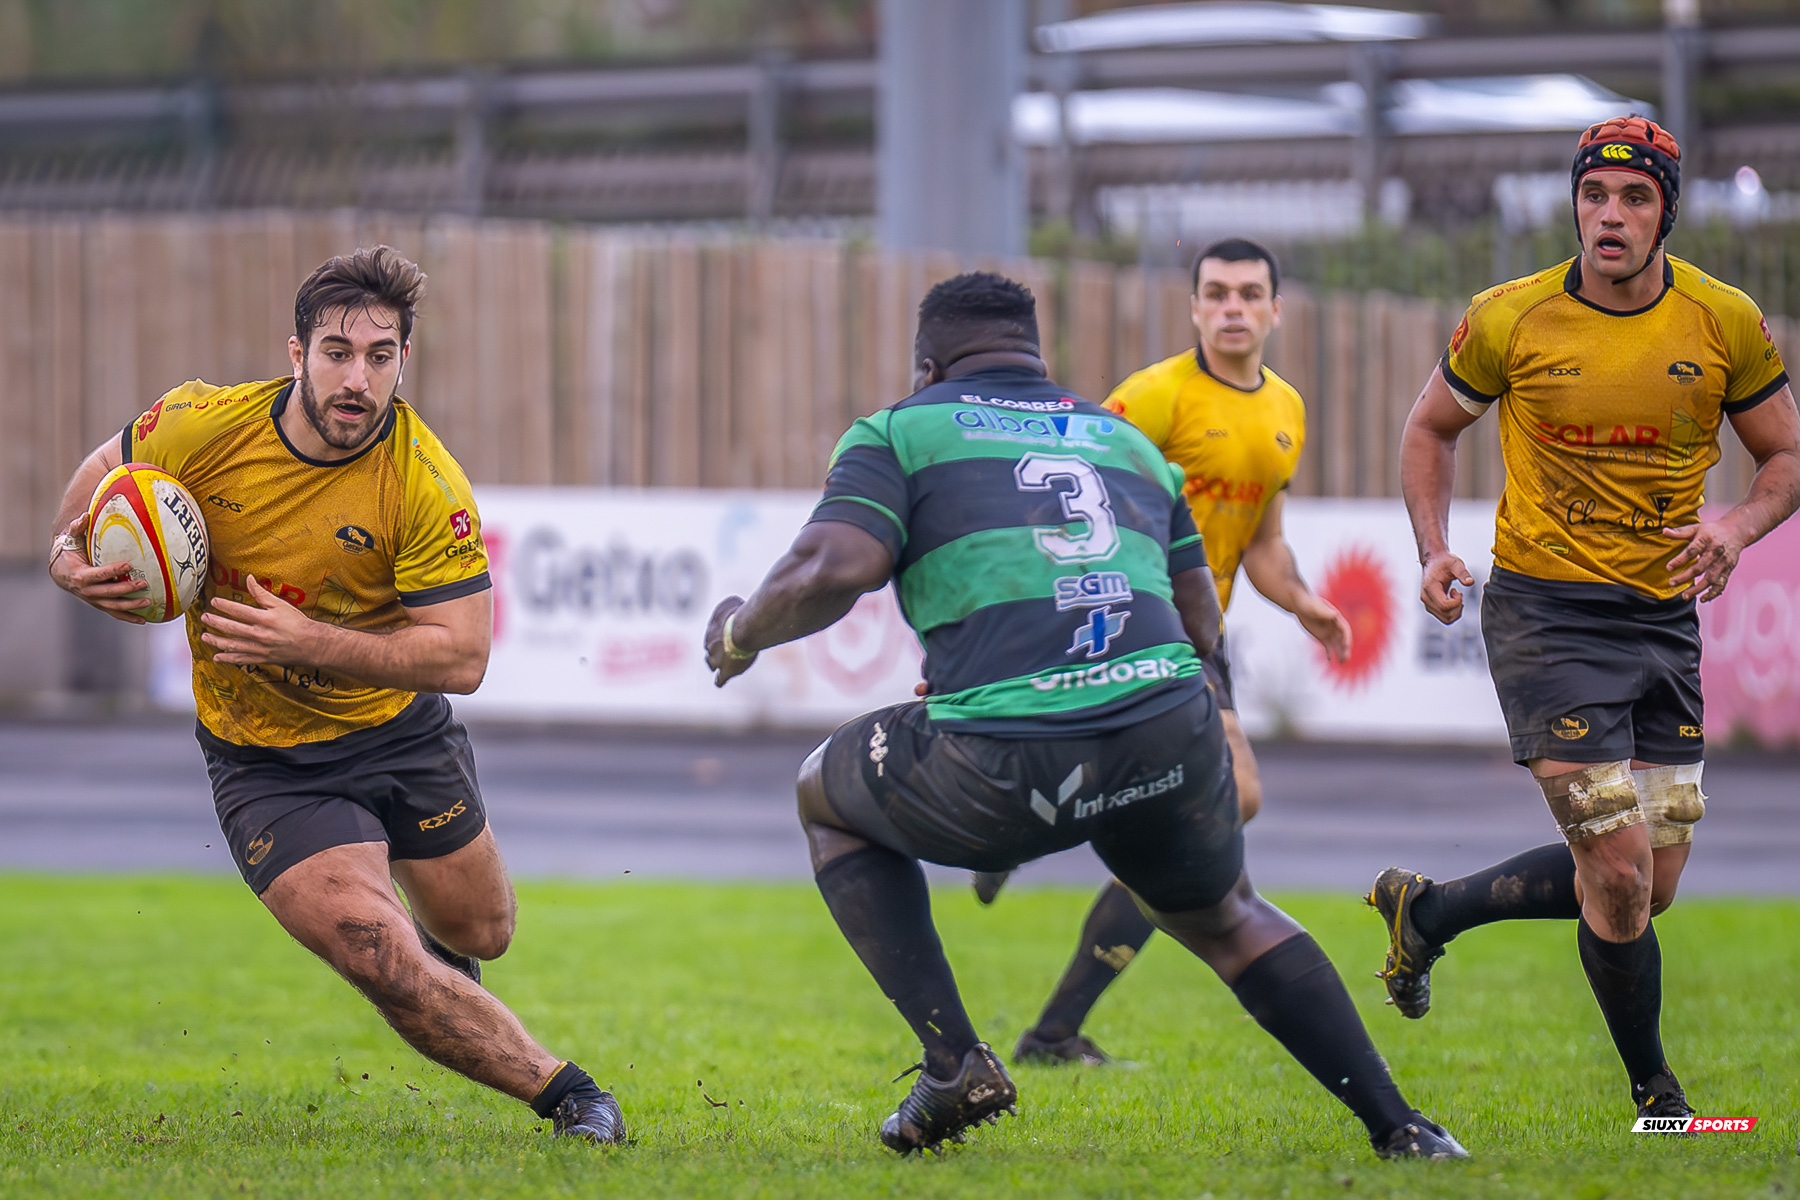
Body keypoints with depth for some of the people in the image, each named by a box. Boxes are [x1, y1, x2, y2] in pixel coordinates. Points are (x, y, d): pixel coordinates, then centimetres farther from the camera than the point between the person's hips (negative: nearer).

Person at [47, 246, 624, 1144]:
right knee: (384, 964, -20)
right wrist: (72, 556, -19)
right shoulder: (204, 426, -19)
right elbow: (98, 479, 2)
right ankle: (560, 1092, -1)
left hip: (400, 727, 1)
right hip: (263, 759, -1)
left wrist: (310, 643, -33)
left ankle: (437, 953, 60)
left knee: (479, 933, 21)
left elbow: (462, 656, -24)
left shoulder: (428, 486, -23)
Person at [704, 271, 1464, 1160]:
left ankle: (952, 1060, 13)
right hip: (1169, 739, 4)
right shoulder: (1128, 442, 29)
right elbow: (1199, 623, 27)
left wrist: (739, 633, 16)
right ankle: (1396, 1126, 22)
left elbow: (830, 571, -3)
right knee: (1226, 920, 33)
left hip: (1005, 765, -4)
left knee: (826, 796, 27)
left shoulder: (898, 431, 14)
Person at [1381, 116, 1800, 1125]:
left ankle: (1427, 911, 28)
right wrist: (1435, 551, -7)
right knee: (1621, 875, -11)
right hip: (1546, 614, -4)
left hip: (1666, 617, 4)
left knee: (1649, 889, 8)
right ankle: (1655, 1095, 9)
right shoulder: (1511, 321, -8)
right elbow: (1431, 430, 8)